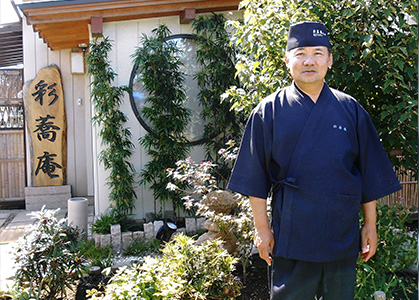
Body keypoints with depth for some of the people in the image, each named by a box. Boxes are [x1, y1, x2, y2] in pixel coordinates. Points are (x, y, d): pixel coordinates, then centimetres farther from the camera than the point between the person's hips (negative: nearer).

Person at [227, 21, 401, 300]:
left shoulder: (351, 109, 3)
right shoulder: (269, 111, -3)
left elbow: (370, 174, 7)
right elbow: (256, 178, -1)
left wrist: (370, 225, 7)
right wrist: (262, 228, -3)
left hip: (343, 236, 3)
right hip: (290, 236, -2)